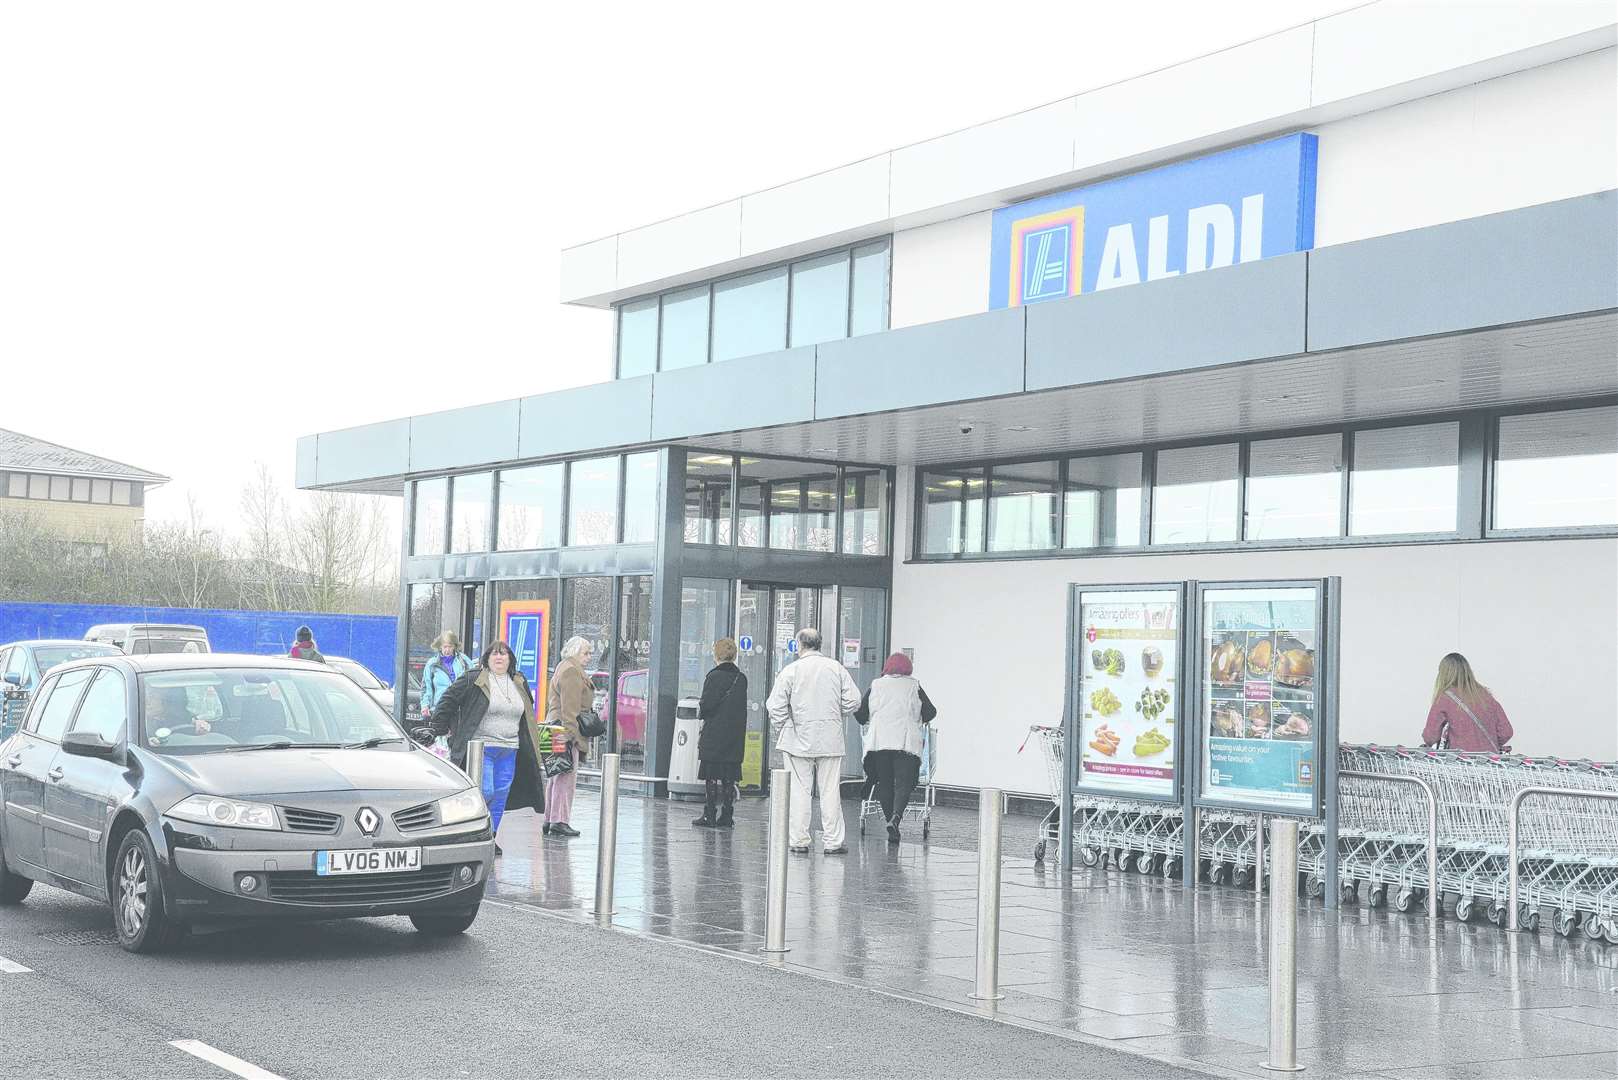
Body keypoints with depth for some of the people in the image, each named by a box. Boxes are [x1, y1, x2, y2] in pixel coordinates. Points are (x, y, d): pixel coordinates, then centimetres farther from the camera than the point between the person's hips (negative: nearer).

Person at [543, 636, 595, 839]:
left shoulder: (563, 668, 22)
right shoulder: (571, 671, -12)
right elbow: (570, 707, -19)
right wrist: (570, 734, -23)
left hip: (557, 728, 11)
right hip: (566, 730, -11)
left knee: (557, 777, 14)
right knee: (567, 776, -10)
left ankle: (550, 819, 19)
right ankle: (559, 821, -11)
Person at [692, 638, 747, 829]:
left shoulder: (715, 676, -12)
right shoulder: (741, 678, 8)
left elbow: (707, 704, -16)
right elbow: (742, 707, 12)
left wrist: (700, 712, 5)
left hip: (714, 734, -6)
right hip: (735, 737, 6)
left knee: (711, 777, -1)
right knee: (729, 777, 8)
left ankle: (709, 816, 0)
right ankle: (727, 816, 10)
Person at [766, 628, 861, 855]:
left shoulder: (790, 671, -5)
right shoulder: (837, 668, 3)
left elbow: (777, 708, -7)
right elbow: (853, 701, 1)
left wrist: (778, 735, 7)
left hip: (798, 740, -2)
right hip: (831, 741, 2)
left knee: (799, 791, 4)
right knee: (830, 791, 5)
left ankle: (799, 840, 5)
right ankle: (832, 842, 6)